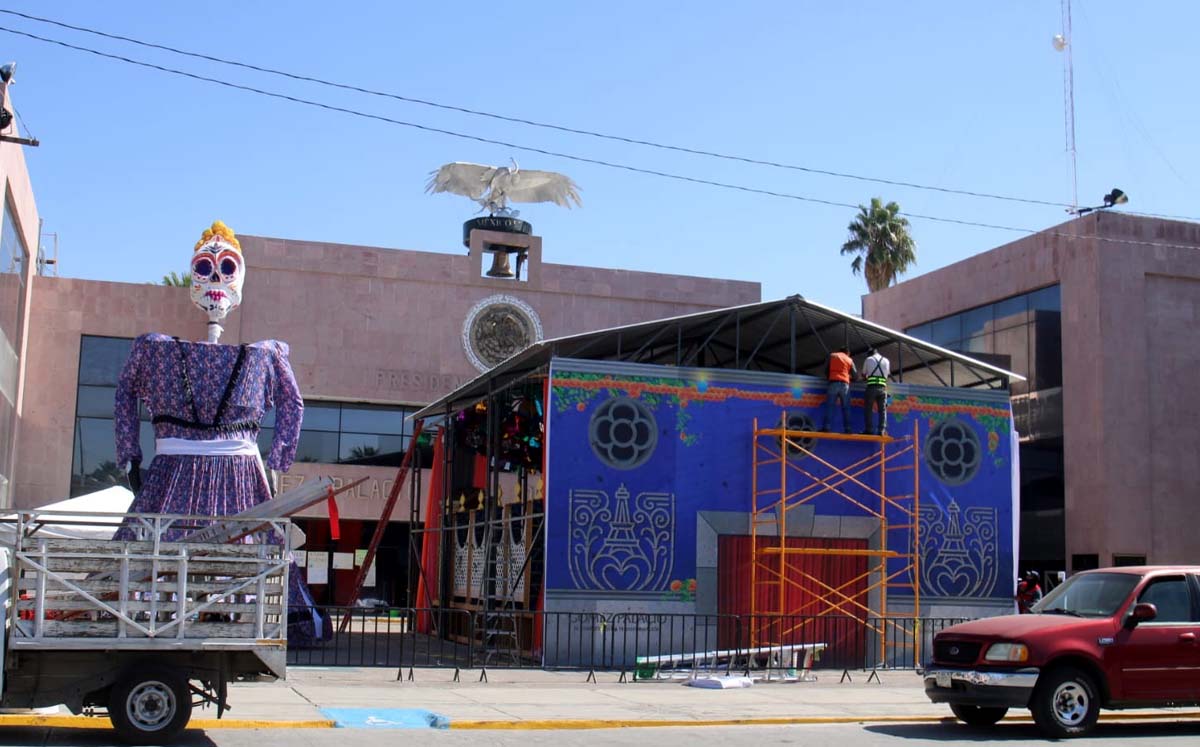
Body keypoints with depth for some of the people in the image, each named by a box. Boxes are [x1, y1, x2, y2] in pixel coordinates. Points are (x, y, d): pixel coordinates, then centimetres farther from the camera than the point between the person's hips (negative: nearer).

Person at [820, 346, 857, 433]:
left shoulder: (832, 356, 16)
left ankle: (826, 427, -16)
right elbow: (855, 375, 15)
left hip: (833, 383, -1)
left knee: (829, 406, -6)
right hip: (845, 384, 1)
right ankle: (847, 428, -4)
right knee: (846, 407, 3)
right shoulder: (849, 360, 19)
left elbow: (826, 370, 14)